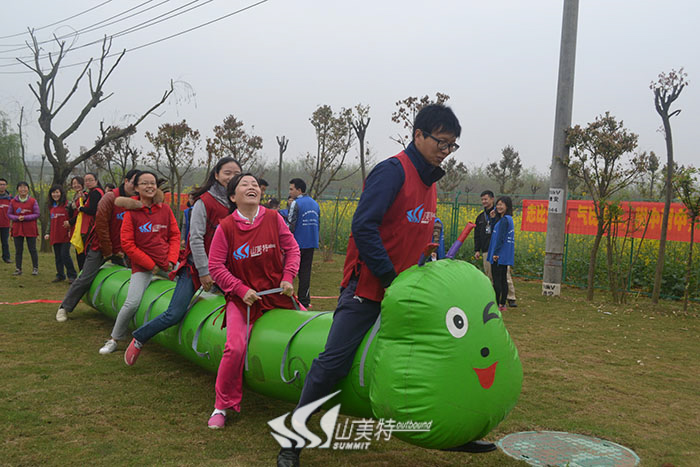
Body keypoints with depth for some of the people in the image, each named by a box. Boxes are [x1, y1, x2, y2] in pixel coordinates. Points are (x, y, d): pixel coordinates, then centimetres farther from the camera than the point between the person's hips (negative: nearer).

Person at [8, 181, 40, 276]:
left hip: (30, 229, -2)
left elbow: (37, 214, -4)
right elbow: (9, 214, 6)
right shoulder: (13, 201, 4)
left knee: (32, 249, 4)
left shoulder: (33, 201, -2)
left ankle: (35, 268, 14)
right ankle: (18, 269, 13)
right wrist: (17, 218, -13)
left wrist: (25, 217, -16)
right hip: (17, 229, 2)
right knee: (18, 250, 6)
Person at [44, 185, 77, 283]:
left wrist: (70, 230, -17)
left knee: (65, 255, -9)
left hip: (65, 235, -7)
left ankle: (72, 276, 1)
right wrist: (48, 233, 16)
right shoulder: (51, 206, 16)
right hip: (55, 236, 7)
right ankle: (60, 275, 19)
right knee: (57, 257, 10)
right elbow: (50, 221, 23)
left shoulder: (67, 204, -4)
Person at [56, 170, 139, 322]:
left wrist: (122, 250, -3)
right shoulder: (110, 197, -15)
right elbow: (101, 224, -15)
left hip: (119, 250, 5)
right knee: (85, 278, -3)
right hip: (100, 247, -5)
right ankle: (64, 307, 9)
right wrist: (107, 250, -12)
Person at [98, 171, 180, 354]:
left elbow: (175, 235, 10)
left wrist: (171, 259, -4)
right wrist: (150, 265, -8)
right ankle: (114, 339, 6)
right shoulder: (131, 211, -4)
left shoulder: (165, 209, 5)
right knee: (132, 303, -15)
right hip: (142, 266, -3)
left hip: (167, 263, 4)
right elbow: (127, 244, -6)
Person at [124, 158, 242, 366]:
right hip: (196, 265, -5)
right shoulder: (204, 202, -10)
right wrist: (204, 272, -15)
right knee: (174, 315, -8)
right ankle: (139, 339, 15)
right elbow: (195, 239, -13)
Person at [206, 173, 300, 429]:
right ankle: (222, 406, 1)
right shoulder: (226, 227, -5)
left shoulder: (273, 219, 1)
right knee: (236, 347, -20)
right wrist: (242, 290, -12)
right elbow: (216, 266, -3)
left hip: (276, 294, 3)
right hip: (242, 298, -3)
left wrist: (287, 278, -6)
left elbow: (292, 249, 9)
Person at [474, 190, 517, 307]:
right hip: (486, 251, 4)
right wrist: (476, 250, 12)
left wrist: (494, 218, -19)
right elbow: (477, 235, 20)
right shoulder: (480, 217, 16)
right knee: (489, 276, 6)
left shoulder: (499, 214, 2)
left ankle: (511, 298, -1)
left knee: (505, 274, -7)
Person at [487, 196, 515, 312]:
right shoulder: (509, 219, 15)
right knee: (503, 279, 12)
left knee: (497, 280, -6)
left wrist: (495, 253, -19)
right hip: (506, 256, 10)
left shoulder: (504, 220, -15)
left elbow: (500, 237, -20)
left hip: (500, 255, -10)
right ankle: (502, 304, 17)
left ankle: (497, 305, -3)